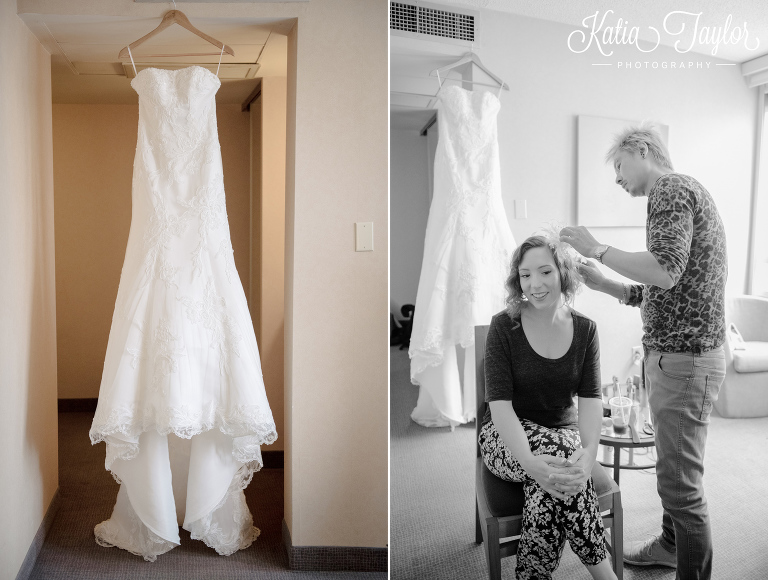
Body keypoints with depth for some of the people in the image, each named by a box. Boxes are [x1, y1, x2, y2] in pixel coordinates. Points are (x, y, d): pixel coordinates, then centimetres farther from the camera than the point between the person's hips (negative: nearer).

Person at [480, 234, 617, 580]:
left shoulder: (585, 330, -2)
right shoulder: (503, 326, -11)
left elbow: (590, 400, -11)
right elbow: (500, 403, -20)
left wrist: (589, 453, -33)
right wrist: (529, 461, -38)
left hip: (563, 434, 2)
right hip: (507, 437, -2)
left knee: (553, 479, -34)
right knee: (558, 452, -35)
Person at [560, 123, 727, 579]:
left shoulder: (671, 189, -10)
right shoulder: (685, 193, 20)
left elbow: (665, 272, -25)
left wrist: (598, 250, -15)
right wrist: (601, 283, 11)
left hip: (684, 359, -10)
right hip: (675, 354, 10)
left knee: (681, 481, -3)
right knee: (675, 468, 23)